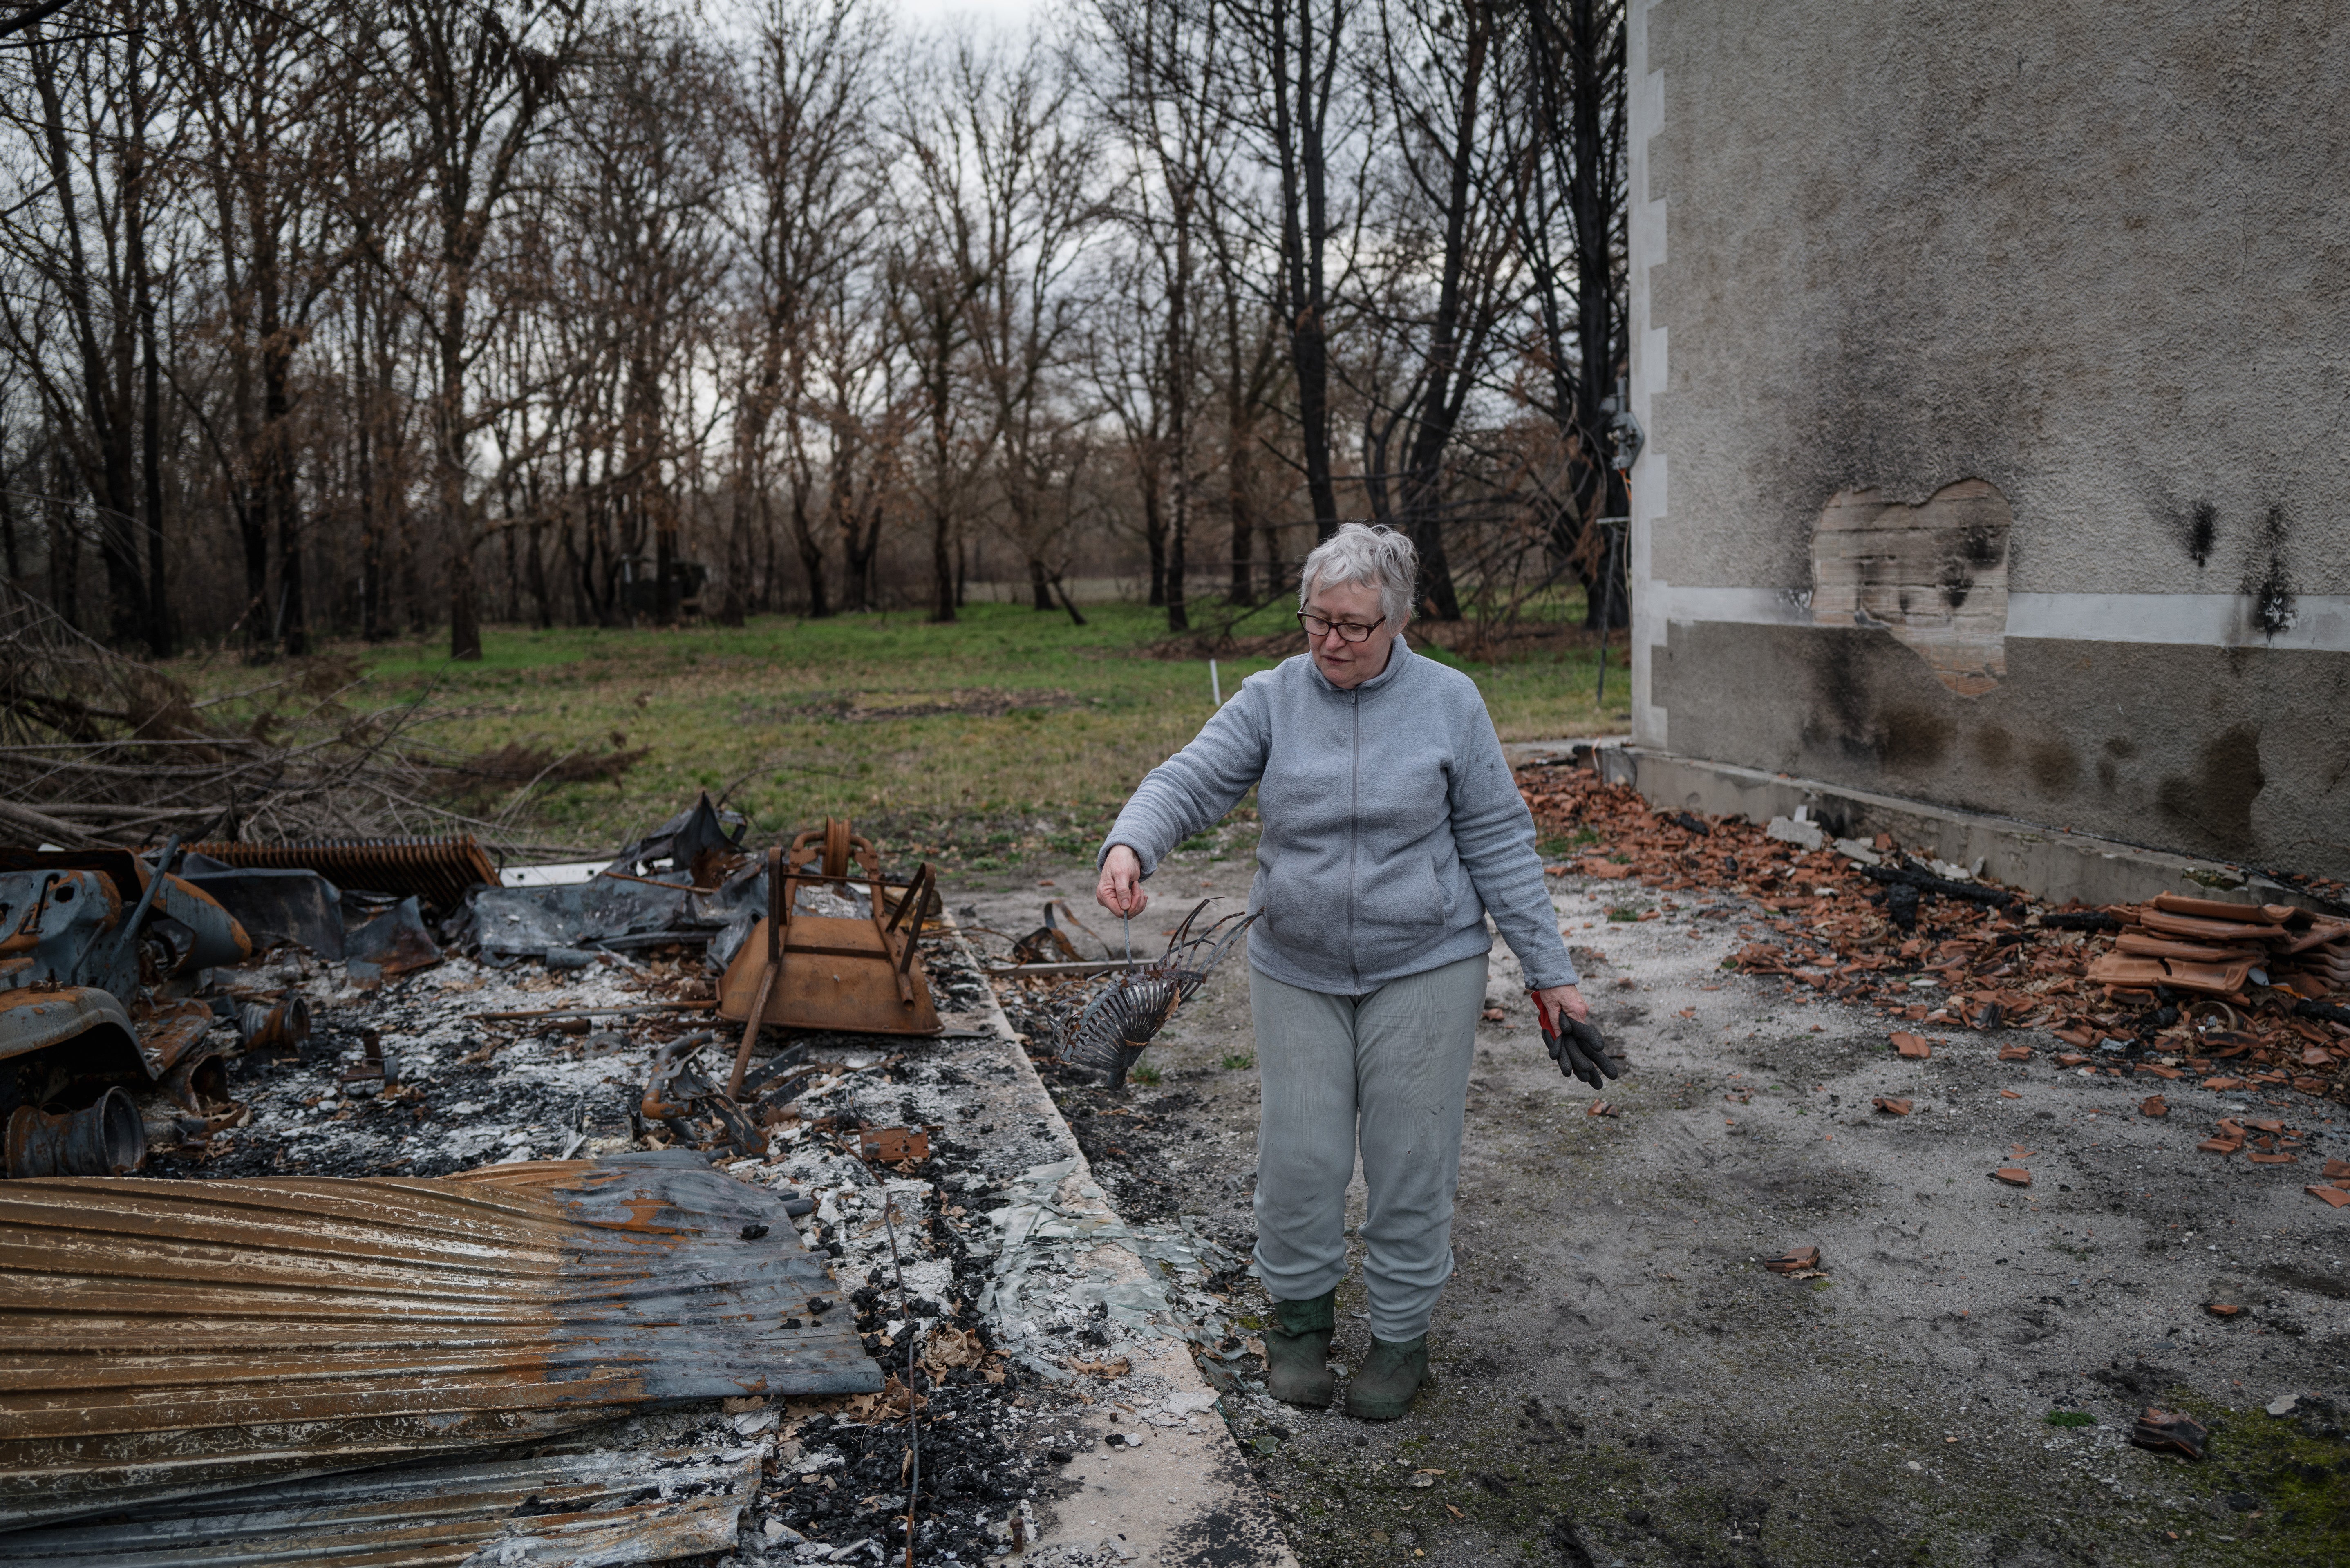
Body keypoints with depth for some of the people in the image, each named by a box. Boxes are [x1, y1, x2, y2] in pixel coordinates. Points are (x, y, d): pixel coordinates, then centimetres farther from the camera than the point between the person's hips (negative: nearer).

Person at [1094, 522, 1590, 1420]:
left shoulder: (1448, 703, -3)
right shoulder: (1270, 700, -2)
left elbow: (1498, 843, 0)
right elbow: (1189, 782, -11)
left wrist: (1549, 968, 0)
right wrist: (1131, 844, -34)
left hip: (1423, 970, -1)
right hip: (1296, 971, 1)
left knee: (1409, 1155, 6)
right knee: (1300, 1152, 5)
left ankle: (1401, 1336, 25)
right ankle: (1300, 1318, 29)